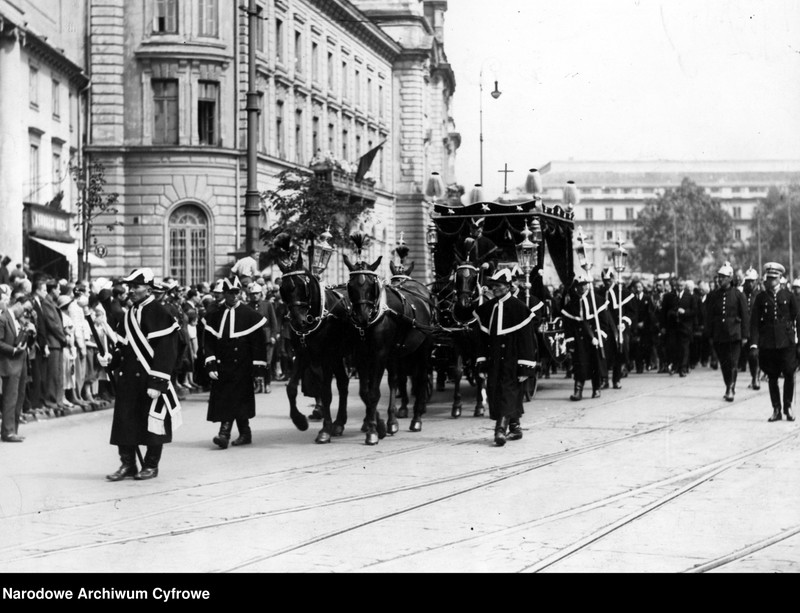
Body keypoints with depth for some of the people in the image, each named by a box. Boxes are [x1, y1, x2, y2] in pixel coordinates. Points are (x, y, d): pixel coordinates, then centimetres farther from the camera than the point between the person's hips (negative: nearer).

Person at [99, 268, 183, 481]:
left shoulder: (159, 314, -10)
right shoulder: (129, 315, 14)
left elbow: (165, 353, -14)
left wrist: (157, 384, -18)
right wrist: (110, 359, -1)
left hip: (150, 380, -7)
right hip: (128, 380, 7)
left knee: (152, 422, 3)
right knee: (124, 421, 5)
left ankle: (151, 465, 15)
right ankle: (128, 464, 14)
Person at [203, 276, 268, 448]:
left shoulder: (250, 315, 0)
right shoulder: (214, 316, 9)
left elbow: (259, 343, -1)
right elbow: (209, 342, 7)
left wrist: (258, 369, -6)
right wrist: (211, 365, -4)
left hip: (242, 368, -4)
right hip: (222, 368, 4)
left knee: (235, 400, -13)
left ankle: (225, 433, -17)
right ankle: (245, 434, 18)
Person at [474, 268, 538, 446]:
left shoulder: (519, 308, -6)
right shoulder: (486, 309, 10)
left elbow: (526, 340, -7)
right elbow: (484, 337, 14)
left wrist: (524, 368, -11)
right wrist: (482, 363, 9)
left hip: (511, 362, -6)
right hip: (493, 363, 6)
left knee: (507, 393, -12)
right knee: (494, 392, 8)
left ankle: (501, 429, -18)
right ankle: (515, 427, 21)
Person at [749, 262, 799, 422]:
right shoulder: (761, 298, 5)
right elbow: (754, 322, 2)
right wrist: (754, 343, -5)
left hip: (787, 341, -1)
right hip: (767, 343, 1)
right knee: (772, 377, 4)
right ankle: (776, 409, 12)